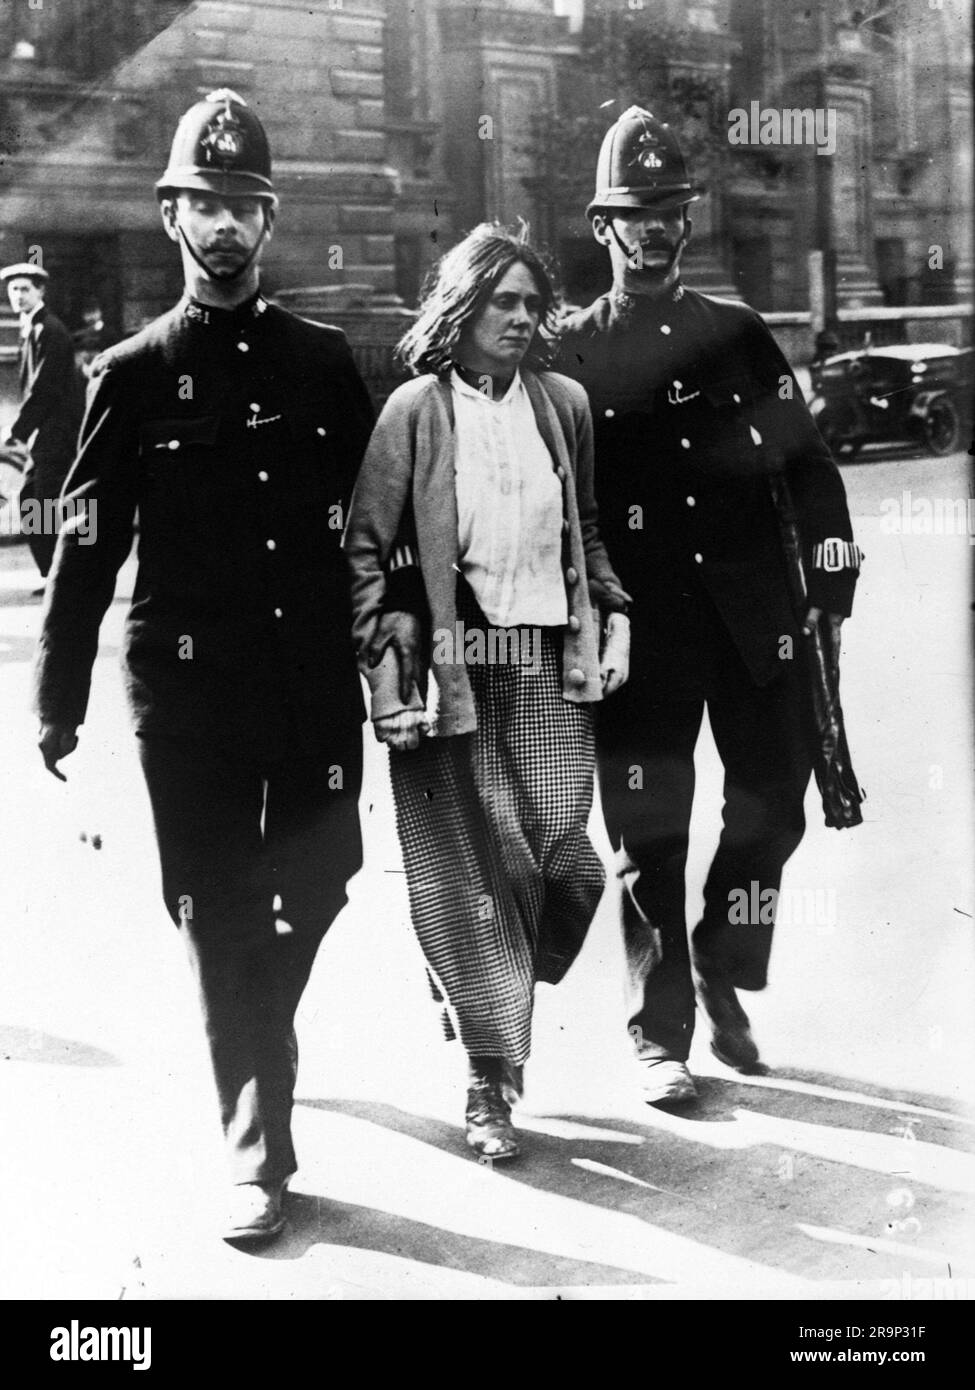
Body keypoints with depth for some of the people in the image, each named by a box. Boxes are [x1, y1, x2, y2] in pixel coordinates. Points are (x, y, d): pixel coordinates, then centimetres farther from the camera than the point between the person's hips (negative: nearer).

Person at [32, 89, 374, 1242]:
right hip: (188, 684, -2)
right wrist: (59, 697, -2)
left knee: (316, 882, 7)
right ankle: (256, 1148, 12)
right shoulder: (132, 375, 1)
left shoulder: (324, 362, 7)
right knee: (216, 910, 2)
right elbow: (86, 545, 0)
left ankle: (254, 1045, 38)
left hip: (317, 677, 2)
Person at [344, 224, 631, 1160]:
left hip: (551, 665, 4)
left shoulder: (562, 402, 11)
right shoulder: (414, 410, -2)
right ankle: (489, 1082, 11)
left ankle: (487, 996, 29)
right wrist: (386, 658, -11)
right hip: (455, 666, -4)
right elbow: (366, 547, -3)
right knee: (473, 872, 0)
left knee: (562, 864, 0)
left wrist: (614, 614, 10)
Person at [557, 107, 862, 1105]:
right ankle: (660, 1034, 13)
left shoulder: (739, 332, 12)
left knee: (773, 802, 5)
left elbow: (805, 458, 11)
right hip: (642, 625, -3)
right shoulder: (570, 352, 4)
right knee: (649, 830, 0)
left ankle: (723, 979, 29)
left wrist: (831, 564, 1)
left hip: (753, 610, 3)